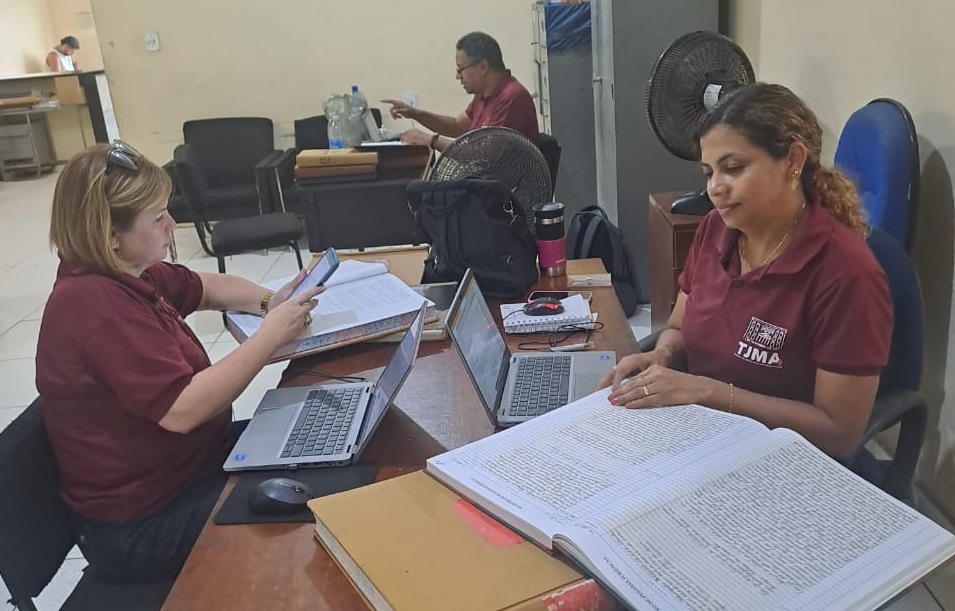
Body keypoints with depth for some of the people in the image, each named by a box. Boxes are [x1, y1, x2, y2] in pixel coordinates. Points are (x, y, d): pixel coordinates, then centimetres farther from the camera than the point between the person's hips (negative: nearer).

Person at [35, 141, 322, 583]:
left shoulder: (123, 275, 3)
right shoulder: (95, 304, -28)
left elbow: (205, 287, 18)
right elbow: (182, 410, -33)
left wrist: (269, 302, -2)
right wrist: (271, 335, -27)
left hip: (186, 459, 10)